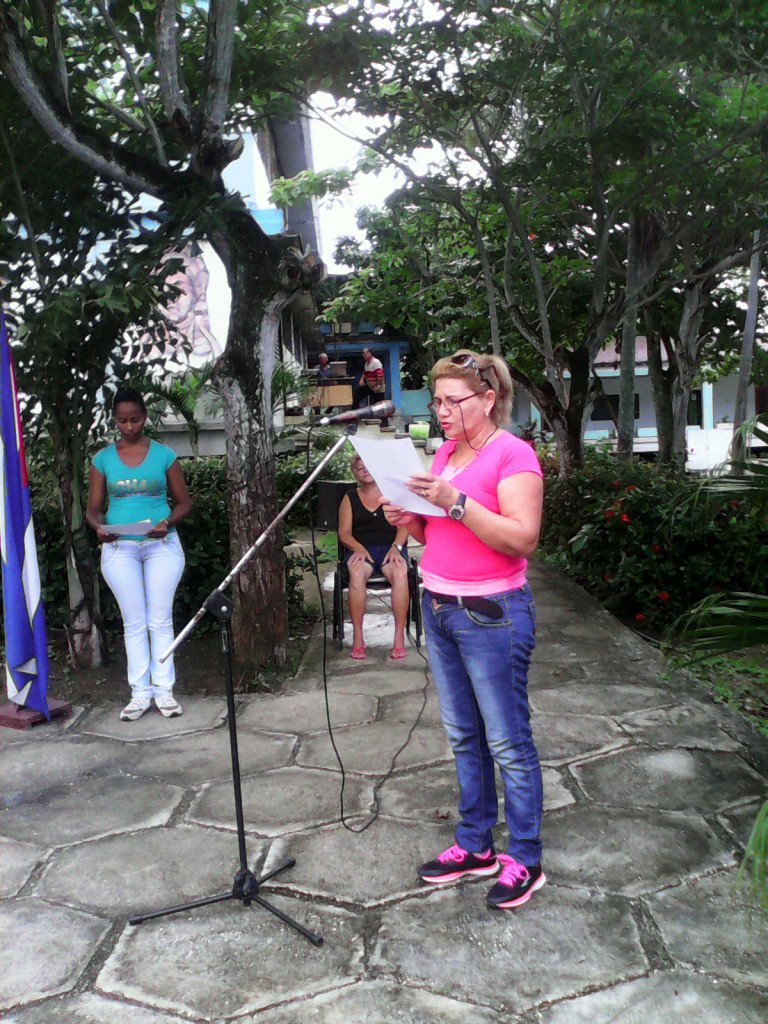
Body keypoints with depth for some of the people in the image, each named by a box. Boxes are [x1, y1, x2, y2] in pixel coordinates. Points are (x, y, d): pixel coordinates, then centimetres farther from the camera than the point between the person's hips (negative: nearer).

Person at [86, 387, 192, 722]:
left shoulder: (164, 455, 2)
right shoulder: (103, 459, 6)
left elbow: (184, 502, 5)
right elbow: (93, 508, 9)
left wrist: (167, 522, -14)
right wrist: (99, 527, -13)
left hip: (161, 545, -1)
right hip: (119, 547, 1)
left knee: (160, 620, 1)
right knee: (134, 622, 4)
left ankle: (164, 690, 9)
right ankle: (140, 693, 11)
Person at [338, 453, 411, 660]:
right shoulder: (350, 499, 20)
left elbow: (404, 526, 8)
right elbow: (344, 532, 10)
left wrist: (396, 547, -11)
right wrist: (359, 549, -10)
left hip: (390, 547, 0)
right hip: (361, 548, 0)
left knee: (400, 573, -35)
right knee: (356, 574, -36)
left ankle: (399, 636, -31)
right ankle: (357, 637, -30)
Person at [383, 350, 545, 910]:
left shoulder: (513, 454, -11)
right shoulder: (445, 452, 12)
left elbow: (522, 538, -21)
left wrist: (456, 502, -27)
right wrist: (407, 517, -2)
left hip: (492, 615, -8)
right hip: (439, 610, 8)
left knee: (508, 741, 3)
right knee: (463, 734, 15)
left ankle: (525, 859, 18)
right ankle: (475, 845, 30)